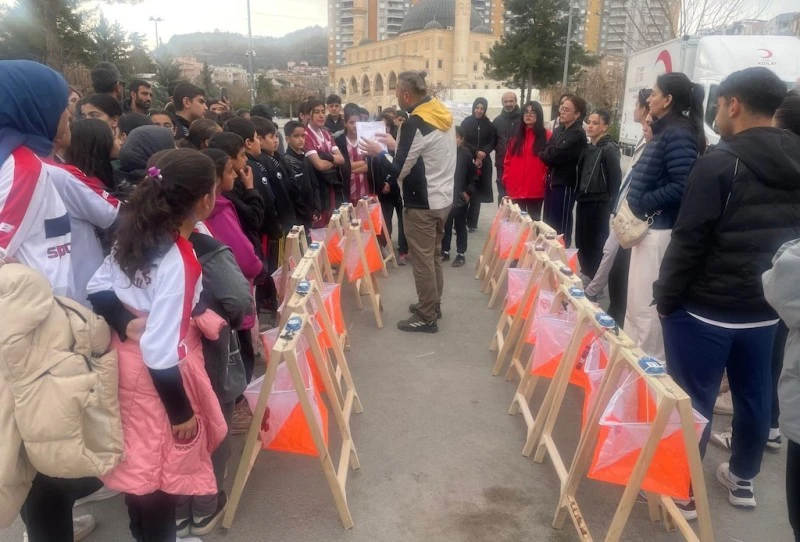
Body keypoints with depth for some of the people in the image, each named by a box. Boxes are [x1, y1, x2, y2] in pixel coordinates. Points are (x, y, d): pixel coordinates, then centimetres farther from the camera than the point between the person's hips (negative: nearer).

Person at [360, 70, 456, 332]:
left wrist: (380, 152, 0)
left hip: (423, 204, -9)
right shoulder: (443, 115, 7)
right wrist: (396, 146, 18)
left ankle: (426, 316, 10)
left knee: (422, 260, 1)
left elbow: (398, 171, -16)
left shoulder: (415, 123, -19)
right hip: (444, 198, 9)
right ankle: (433, 304, 32)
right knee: (434, 255, 19)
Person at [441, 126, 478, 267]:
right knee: (445, 226, 11)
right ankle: (445, 252, 23)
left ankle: (461, 254, 17)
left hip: (460, 197, -2)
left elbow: (474, 176, -4)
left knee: (460, 226, 9)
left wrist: (468, 192, -8)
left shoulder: (466, 154, -8)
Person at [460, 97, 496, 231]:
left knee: (478, 192, 3)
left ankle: (472, 222, 11)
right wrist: (476, 151, -16)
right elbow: (463, 141, -4)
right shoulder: (466, 122, 1)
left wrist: (483, 153, -13)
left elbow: (492, 142, 4)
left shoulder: (489, 125, 6)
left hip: (483, 162, 2)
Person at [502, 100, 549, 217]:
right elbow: (508, 160, 13)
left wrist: (547, 180, -13)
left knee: (533, 221, 2)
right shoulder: (516, 136, 15)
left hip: (536, 190, -4)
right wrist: (507, 179, 3)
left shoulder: (547, 136, 1)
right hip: (515, 189, 4)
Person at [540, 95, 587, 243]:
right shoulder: (559, 130, 12)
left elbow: (556, 155, -19)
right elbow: (546, 150, 9)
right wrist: (550, 154, -10)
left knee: (560, 224, -1)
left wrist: (546, 153, -1)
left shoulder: (578, 134, -14)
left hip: (565, 183, -8)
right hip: (552, 180, 8)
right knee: (548, 222, 16)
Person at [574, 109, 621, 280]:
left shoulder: (610, 149, -10)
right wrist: (578, 194, 11)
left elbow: (615, 179, -14)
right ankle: (585, 277, 25)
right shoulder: (587, 148, 12)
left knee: (596, 245, -1)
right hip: (583, 202, 7)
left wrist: (611, 205, -15)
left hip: (599, 204, -7)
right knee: (581, 243, 12)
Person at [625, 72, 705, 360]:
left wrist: (641, 204, -16)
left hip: (660, 230, -10)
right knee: (638, 301, 18)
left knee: (648, 305, -2)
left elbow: (681, 187, -24)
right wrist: (638, 206, 5)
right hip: (650, 227, 10)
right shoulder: (666, 131, 15)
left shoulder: (678, 133, -15)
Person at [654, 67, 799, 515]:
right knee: (755, 395, 18)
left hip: (707, 308, -7)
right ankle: (743, 479, 34)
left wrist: (665, 297, -7)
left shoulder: (720, 163, -15)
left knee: (694, 400, 3)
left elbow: (689, 240, -17)